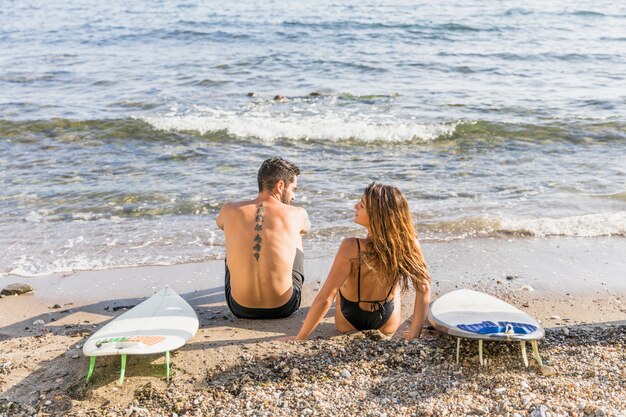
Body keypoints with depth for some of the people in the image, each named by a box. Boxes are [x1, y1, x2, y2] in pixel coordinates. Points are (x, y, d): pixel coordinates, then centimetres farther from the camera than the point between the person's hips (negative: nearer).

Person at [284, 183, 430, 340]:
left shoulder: (351, 248, -34)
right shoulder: (408, 244, -25)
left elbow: (324, 299, -31)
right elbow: (424, 290, -19)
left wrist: (299, 338, -21)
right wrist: (414, 334, -8)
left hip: (348, 324, -2)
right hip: (388, 325, 2)